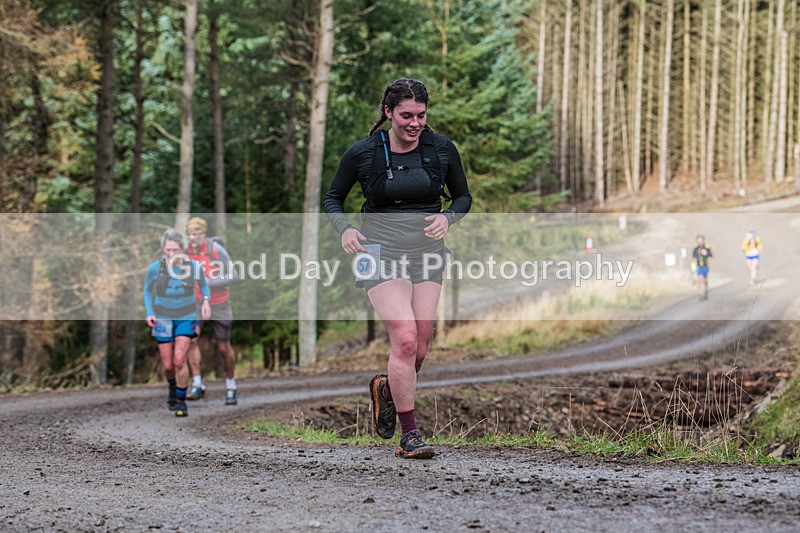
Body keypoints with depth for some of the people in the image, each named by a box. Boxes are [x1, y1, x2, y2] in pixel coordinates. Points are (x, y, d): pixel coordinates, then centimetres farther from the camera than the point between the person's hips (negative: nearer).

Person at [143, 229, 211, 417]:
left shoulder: (194, 266, -13)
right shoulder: (155, 268, -13)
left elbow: (203, 285, 9)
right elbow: (148, 290, 6)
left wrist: (206, 301, -10)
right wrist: (149, 313, -4)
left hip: (186, 318, -1)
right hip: (163, 319, 1)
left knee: (179, 360, -16)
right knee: (168, 365, 5)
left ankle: (181, 401, -1)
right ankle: (172, 387, 39)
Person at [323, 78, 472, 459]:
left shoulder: (441, 149, 0)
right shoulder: (362, 153, -6)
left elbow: (463, 196, 13)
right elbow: (332, 198, 8)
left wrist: (447, 218, -9)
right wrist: (344, 230, -11)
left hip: (427, 256, 3)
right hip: (381, 255, -3)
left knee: (419, 350, 4)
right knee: (405, 338, -19)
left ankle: (386, 389, 39)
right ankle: (409, 435, -11)